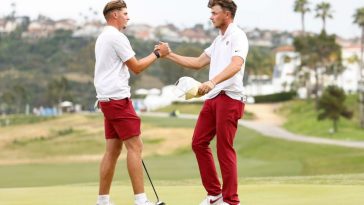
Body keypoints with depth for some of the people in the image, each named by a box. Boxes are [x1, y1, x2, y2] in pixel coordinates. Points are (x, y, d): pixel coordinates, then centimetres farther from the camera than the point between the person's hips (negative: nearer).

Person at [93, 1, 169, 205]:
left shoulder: (103, 37, 19)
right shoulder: (117, 37, -11)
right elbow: (136, 67, -11)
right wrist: (157, 54, -1)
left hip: (107, 99, 10)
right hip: (117, 99, -10)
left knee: (113, 150, 9)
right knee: (135, 146, -11)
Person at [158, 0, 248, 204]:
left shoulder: (237, 36, -7)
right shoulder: (218, 40, 21)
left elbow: (236, 65, -24)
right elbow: (198, 63, 30)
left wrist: (212, 82, -38)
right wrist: (169, 55, 24)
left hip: (229, 98, -9)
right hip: (213, 98, 9)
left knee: (225, 149, -8)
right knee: (199, 143, 7)